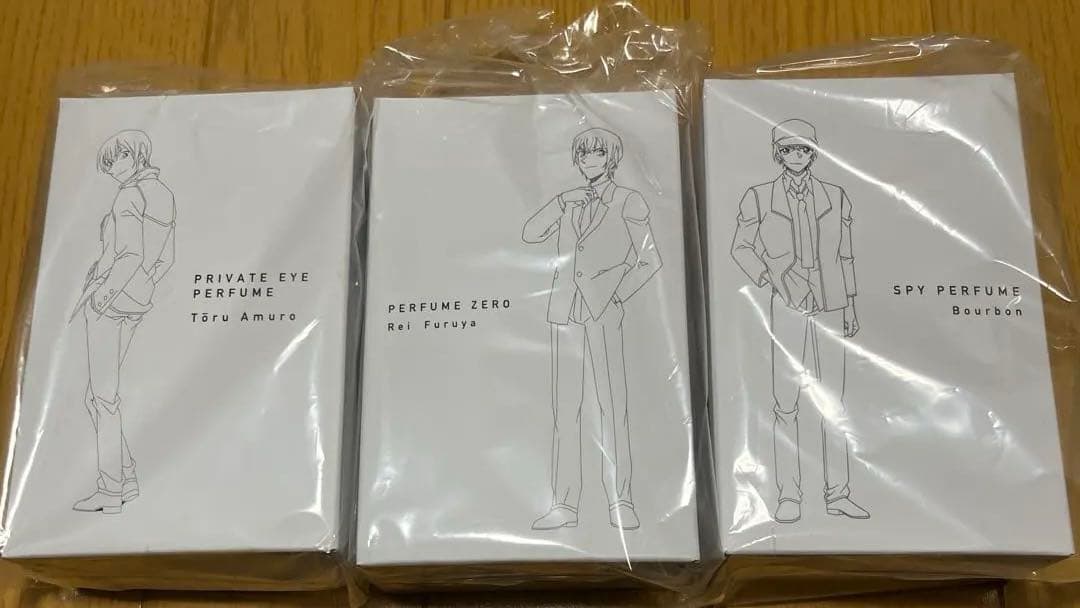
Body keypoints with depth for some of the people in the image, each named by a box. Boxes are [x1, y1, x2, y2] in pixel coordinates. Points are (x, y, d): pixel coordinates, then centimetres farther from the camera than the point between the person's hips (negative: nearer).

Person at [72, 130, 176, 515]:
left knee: (103, 394, -3)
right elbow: (165, 259, 16)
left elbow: (132, 255, -22)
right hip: (137, 301, 9)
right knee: (100, 392, 14)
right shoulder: (165, 198, 12)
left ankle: (112, 490, 1)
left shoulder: (130, 196, -14)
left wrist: (98, 297, -17)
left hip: (110, 297, -8)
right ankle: (124, 479, 13)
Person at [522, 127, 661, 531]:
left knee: (613, 404, -6)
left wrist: (617, 296, -6)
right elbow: (530, 235, 5)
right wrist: (561, 206, -6)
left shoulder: (629, 203, 4)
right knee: (565, 406, 2)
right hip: (565, 310, 4)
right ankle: (564, 506, 5)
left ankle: (621, 503, 2)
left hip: (604, 311, -4)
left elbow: (650, 260, 3)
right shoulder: (569, 201, 15)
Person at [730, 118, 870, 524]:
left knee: (833, 402, 4)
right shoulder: (760, 198, 2)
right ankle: (789, 496, 2)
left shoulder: (835, 197, 8)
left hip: (830, 308, 2)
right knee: (786, 402, -3)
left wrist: (851, 305, 10)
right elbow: (741, 248, 7)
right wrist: (768, 277, -8)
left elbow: (844, 256, 11)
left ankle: (838, 494, 10)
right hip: (787, 308, -2)